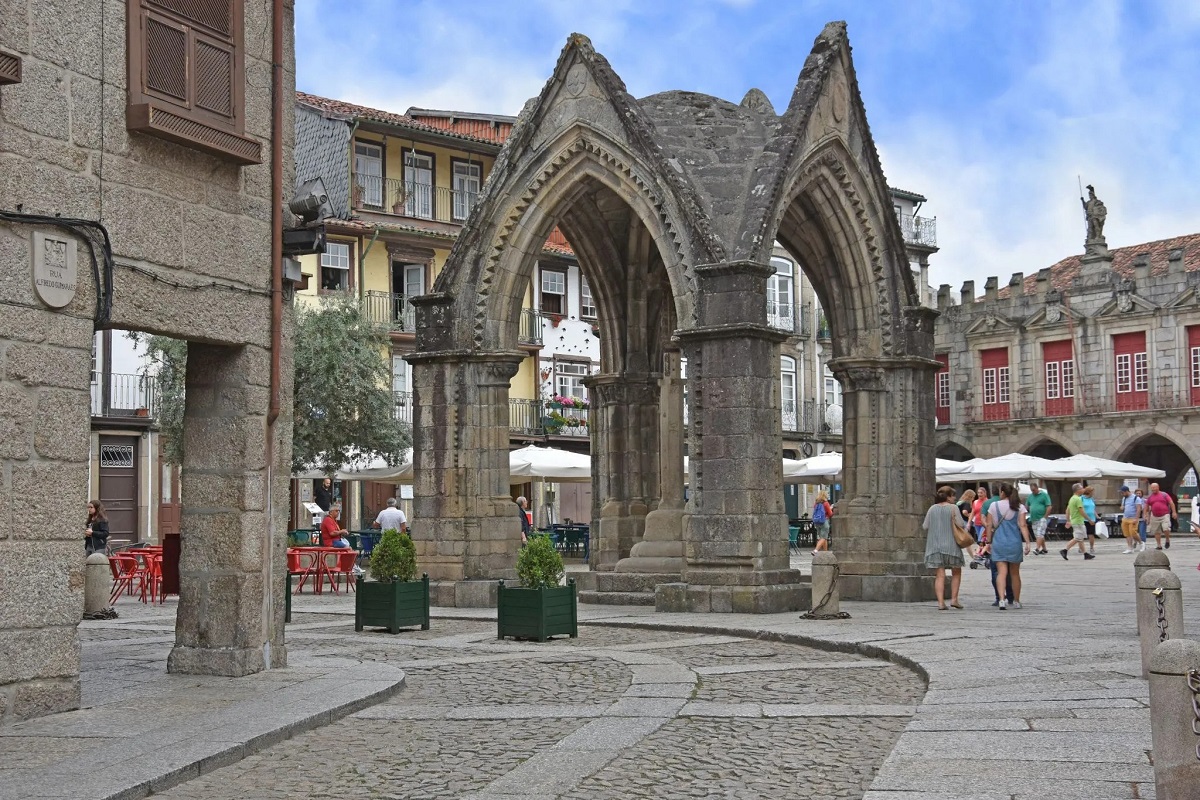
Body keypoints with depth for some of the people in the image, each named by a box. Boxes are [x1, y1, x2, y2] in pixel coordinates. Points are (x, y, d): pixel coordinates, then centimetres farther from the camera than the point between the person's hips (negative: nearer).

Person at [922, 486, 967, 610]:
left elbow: (925, 526, 5)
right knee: (956, 572, 15)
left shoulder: (932, 508, 6)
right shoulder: (953, 508, -5)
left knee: (940, 575, 2)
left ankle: (940, 602, -7)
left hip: (935, 545, 3)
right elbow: (960, 524, -12)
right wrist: (966, 528, 9)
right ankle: (954, 599, 10)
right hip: (951, 545, -3)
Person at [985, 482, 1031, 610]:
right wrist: (1027, 542, -8)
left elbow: (989, 525, 2)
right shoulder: (1019, 507, 1)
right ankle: (1016, 601, 25)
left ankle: (1001, 599, -24)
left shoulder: (994, 506, 1)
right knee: (1015, 574, 14)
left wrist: (988, 541, 9)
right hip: (1014, 543, 1)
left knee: (1001, 572, -6)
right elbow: (1023, 525, -7)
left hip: (998, 543, -1)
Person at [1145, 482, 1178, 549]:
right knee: (1157, 532, 5)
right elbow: (1146, 507, 16)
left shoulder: (1164, 495, 0)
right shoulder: (1149, 497, 9)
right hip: (1155, 517, 4)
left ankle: (1167, 540, 8)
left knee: (1166, 529, -18)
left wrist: (1174, 512, -7)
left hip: (1165, 515, -4)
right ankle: (1159, 545, 13)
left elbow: (1171, 503, -1)